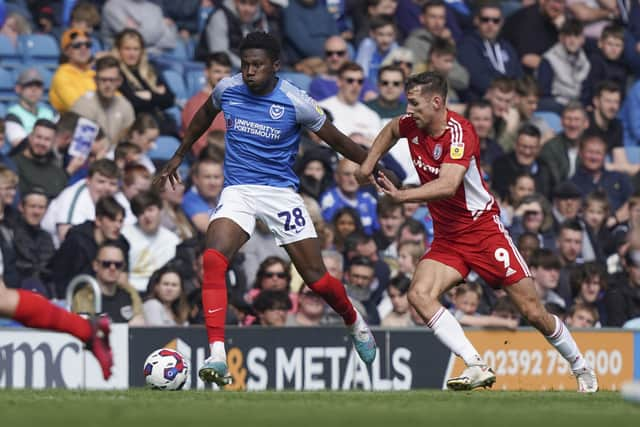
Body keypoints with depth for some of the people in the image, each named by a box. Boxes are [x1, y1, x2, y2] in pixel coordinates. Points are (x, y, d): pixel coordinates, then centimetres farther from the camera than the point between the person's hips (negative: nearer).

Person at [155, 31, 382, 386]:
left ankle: (355, 324, 35)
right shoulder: (228, 89, -1)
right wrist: (179, 155, 26)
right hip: (237, 192, 2)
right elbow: (206, 113, 23)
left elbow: (336, 140, 2)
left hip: (281, 192, -2)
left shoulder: (295, 102, -11)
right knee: (213, 260, -26)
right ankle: (217, 357, -29)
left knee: (316, 278, 0)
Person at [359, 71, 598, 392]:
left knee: (532, 311, -4)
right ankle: (477, 368, -25)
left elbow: (448, 185, -36)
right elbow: (392, 129, 27)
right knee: (419, 295, -21)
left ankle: (580, 368, 20)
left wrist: (401, 196, -43)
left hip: (483, 228, -6)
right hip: (446, 237, 7)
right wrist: (369, 163, 14)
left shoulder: (458, 132, -22)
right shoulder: (413, 124, 0)